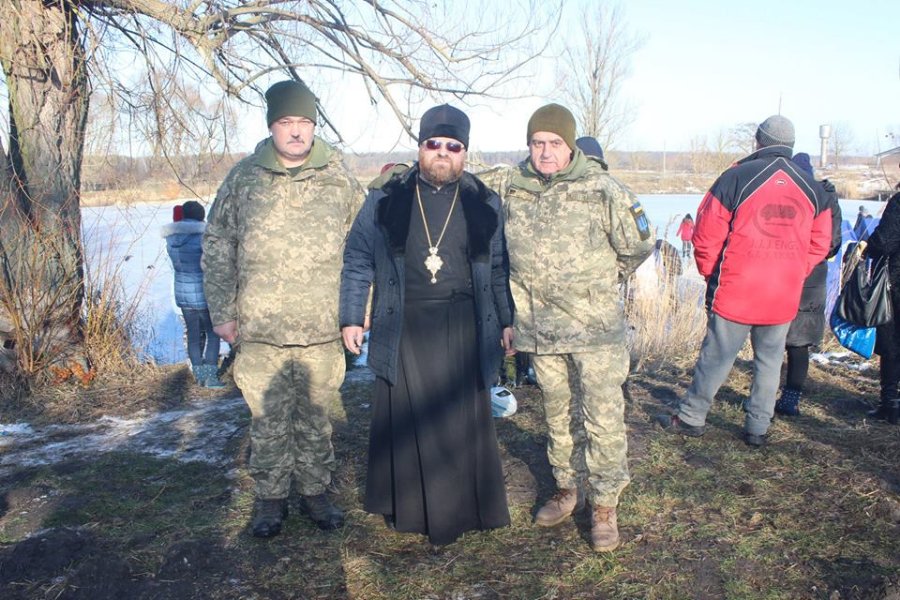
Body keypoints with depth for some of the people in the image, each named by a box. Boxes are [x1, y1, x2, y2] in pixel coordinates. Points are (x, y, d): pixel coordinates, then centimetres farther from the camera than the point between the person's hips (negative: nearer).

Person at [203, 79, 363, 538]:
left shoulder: (339, 178, 3)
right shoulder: (243, 178, 2)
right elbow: (216, 248, 7)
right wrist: (222, 311, 2)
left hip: (323, 328, 1)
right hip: (260, 328, 0)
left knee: (316, 417, 12)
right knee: (268, 419, 8)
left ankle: (315, 491, 29)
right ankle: (271, 497, 26)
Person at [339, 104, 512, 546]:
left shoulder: (484, 202, 7)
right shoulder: (385, 198, 3)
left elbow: (499, 268, 14)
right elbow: (357, 261, 7)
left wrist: (507, 321, 13)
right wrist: (351, 318, 4)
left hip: (464, 330, 1)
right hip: (404, 330, -1)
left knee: (464, 418, 6)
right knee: (406, 418, 4)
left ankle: (463, 508, 22)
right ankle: (406, 506, 21)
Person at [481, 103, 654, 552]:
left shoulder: (602, 190, -9)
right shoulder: (507, 188, 0)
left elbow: (638, 246, 3)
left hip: (596, 327, -3)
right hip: (539, 326, 4)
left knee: (603, 418, -1)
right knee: (558, 414, 17)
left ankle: (605, 506, 14)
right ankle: (567, 489, 34)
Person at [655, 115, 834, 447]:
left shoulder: (737, 177, -10)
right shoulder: (813, 188, 5)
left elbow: (707, 235, -8)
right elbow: (820, 243, 12)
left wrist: (709, 274, 7)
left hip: (735, 291, -3)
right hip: (784, 297, 4)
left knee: (716, 357, 6)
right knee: (769, 360, 14)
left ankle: (690, 417, 18)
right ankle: (758, 428, 21)